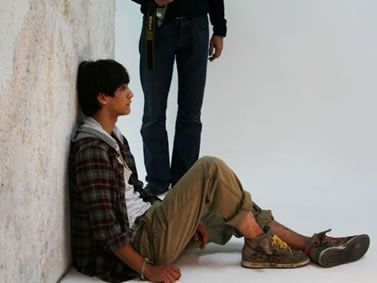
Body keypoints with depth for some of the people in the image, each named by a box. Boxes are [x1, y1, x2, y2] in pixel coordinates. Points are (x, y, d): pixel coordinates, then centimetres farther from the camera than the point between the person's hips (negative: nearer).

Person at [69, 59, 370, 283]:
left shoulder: (113, 137, 13)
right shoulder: (91, 148, -20)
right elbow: (103, 225, -24)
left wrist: (187, 218, 11)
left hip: (148, 227, 10)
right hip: (138, 244, -10)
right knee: (211, 168, -20)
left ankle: (310, 245, 12)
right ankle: (258, 245, -4)